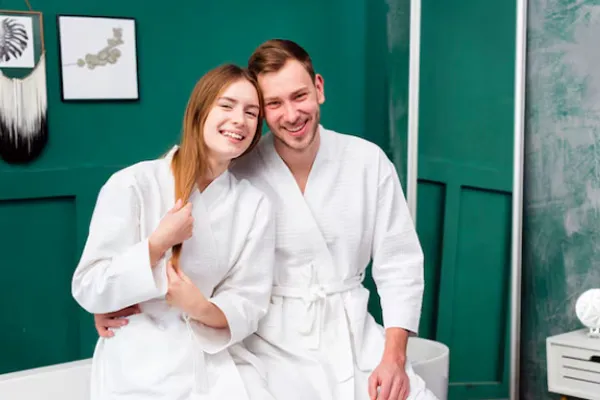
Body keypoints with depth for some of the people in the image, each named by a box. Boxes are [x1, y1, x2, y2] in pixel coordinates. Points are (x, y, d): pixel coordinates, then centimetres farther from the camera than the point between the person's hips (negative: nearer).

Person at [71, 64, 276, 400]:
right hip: (140, 367, -3)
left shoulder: (256, 205, 1)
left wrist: (203, 308, -20)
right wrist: (158, 243, -19)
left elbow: (248, 304, 0)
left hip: (216, 363, 3)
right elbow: (89, 290, -8)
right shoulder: (133, 185, -9)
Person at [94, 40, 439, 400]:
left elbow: (398, 262, 0)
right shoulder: (238, 174, -9)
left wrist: (394, 357, -9)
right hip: (273, 341, -2)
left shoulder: (368, 160, -3)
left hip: (353, 332, 2)